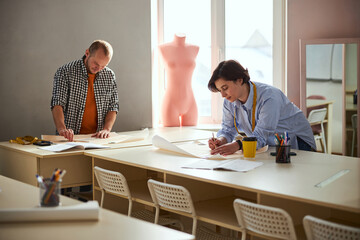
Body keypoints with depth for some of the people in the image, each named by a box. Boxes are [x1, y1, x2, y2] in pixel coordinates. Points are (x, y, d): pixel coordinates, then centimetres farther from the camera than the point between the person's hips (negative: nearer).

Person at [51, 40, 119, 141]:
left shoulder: (110, 76, 7)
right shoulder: (65, 72, -6)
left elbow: (113, 106, 10)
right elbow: (57, 103, -14)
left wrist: (106, 129, -8)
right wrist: (61, 128, -31)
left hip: (97, 137, 3)